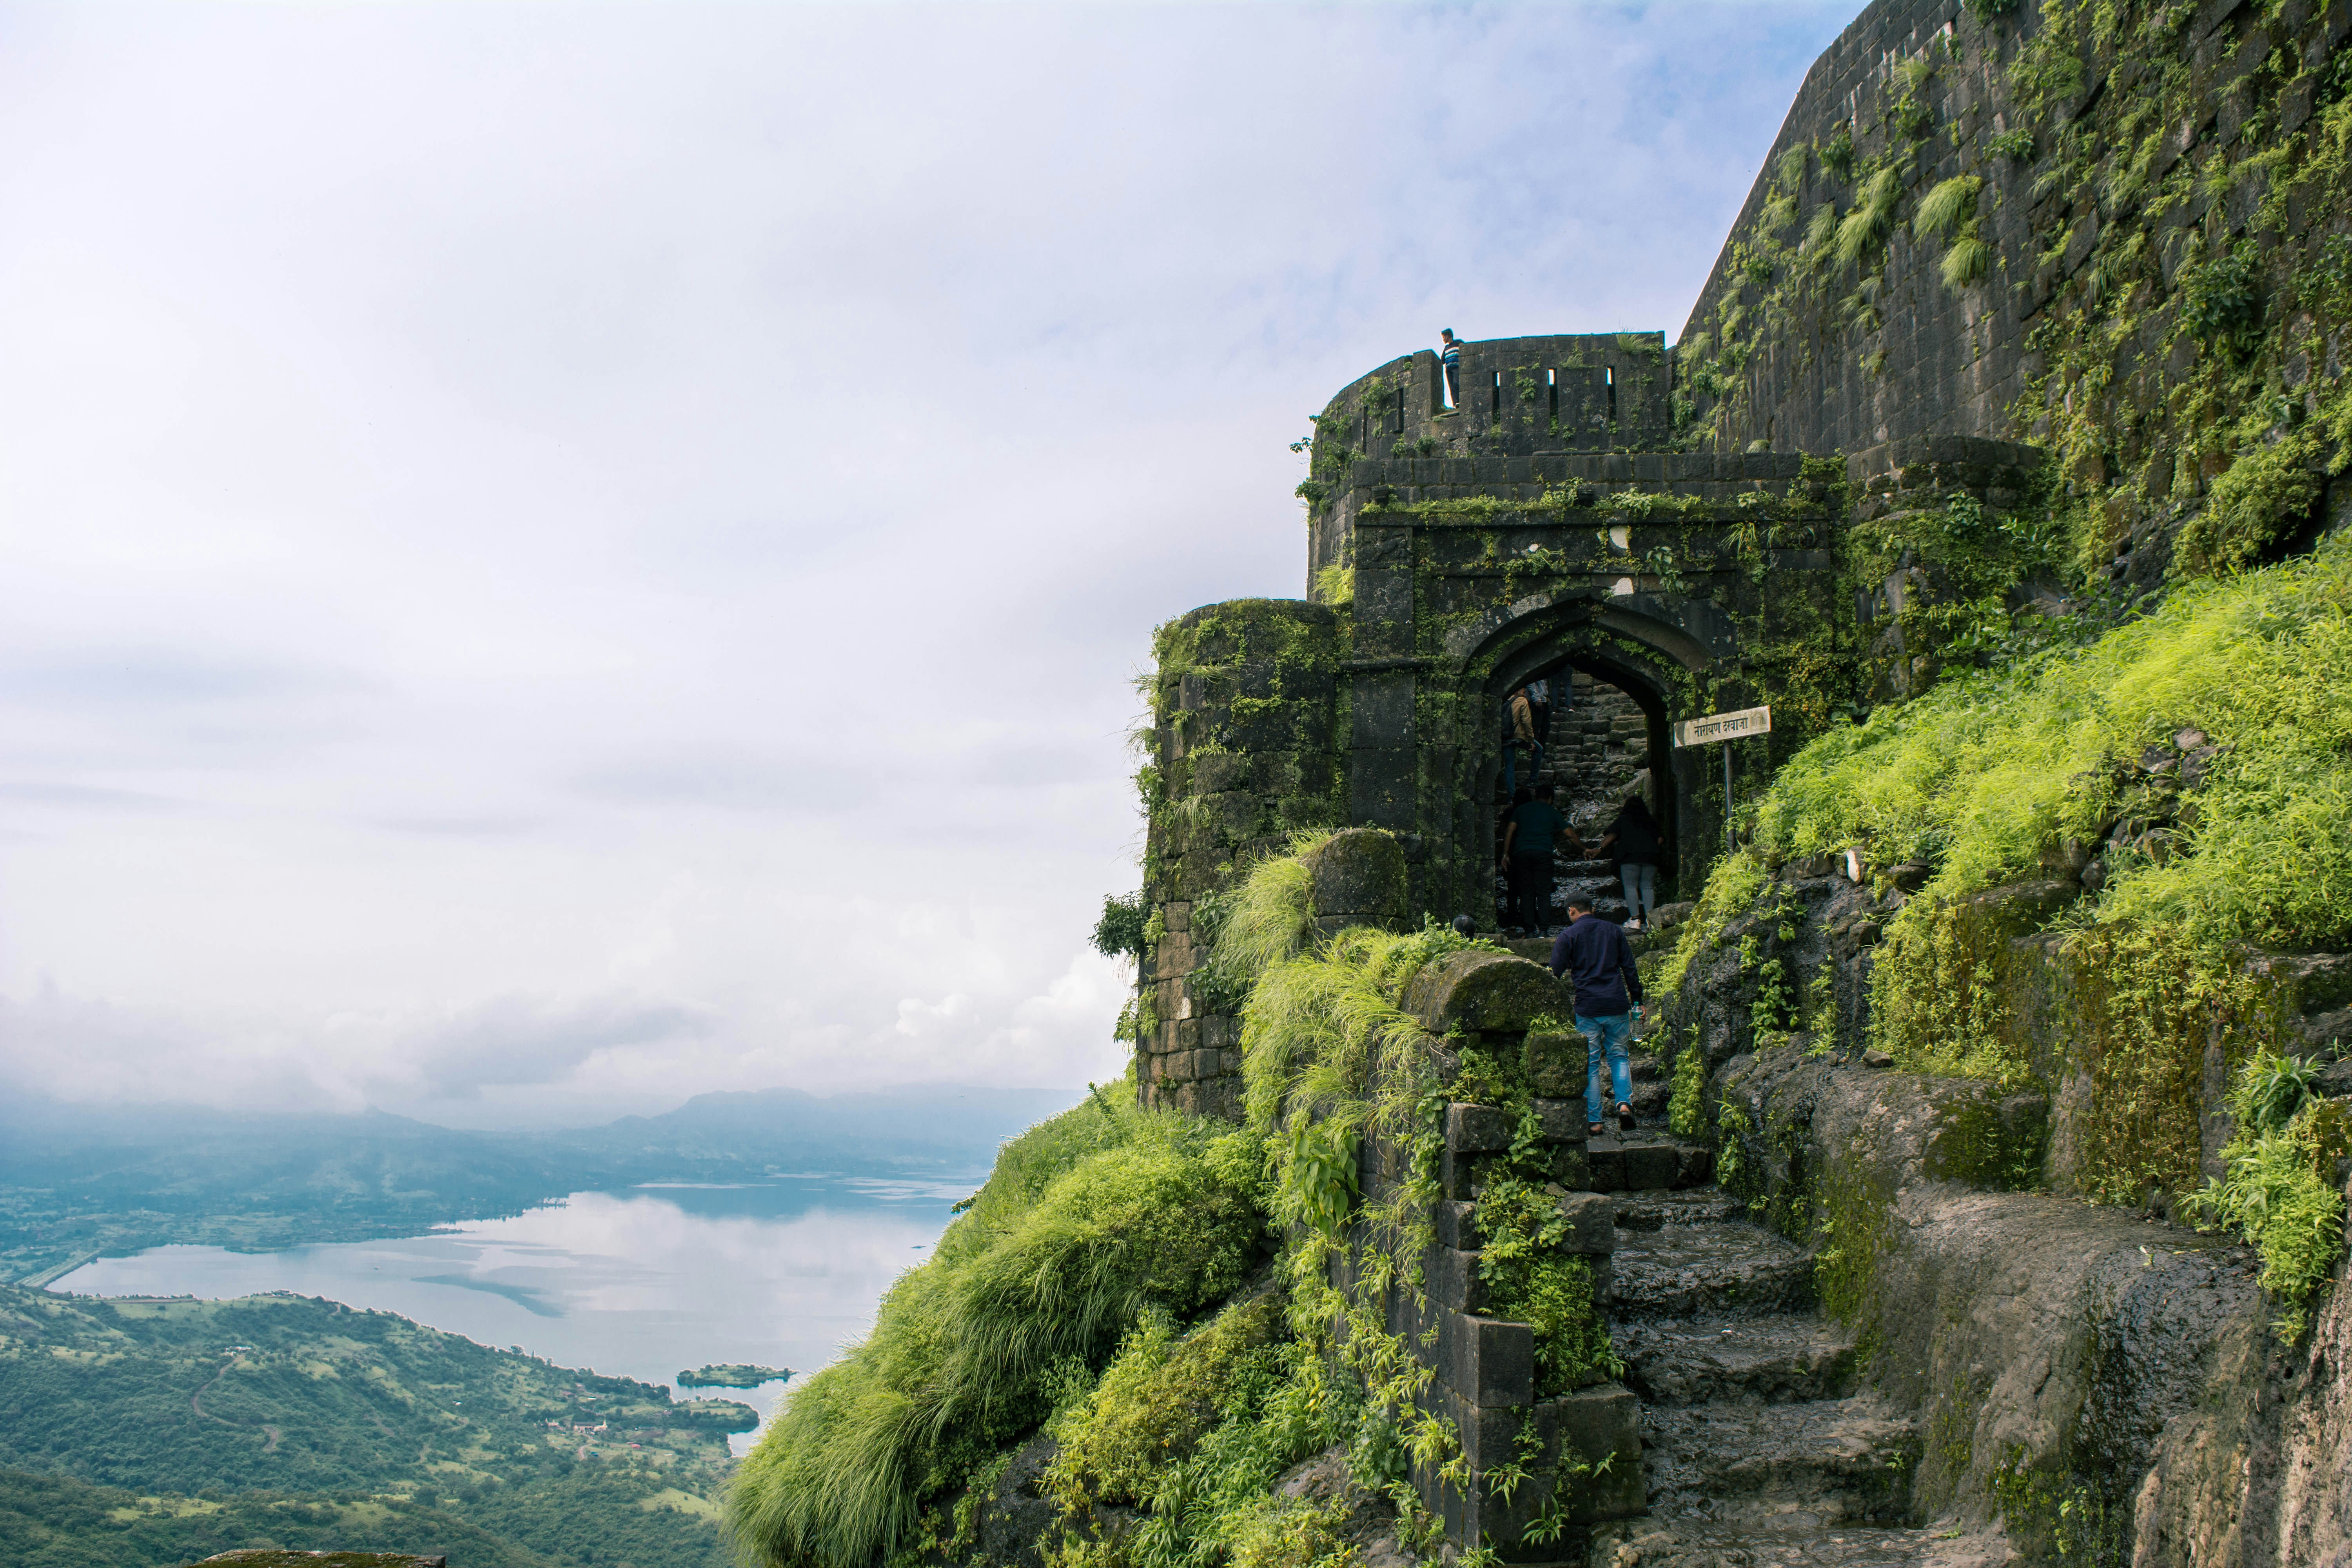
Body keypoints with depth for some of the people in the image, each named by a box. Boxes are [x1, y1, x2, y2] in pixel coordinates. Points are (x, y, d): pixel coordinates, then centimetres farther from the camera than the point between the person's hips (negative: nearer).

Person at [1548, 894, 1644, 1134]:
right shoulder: (1613, 931, 12)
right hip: (1617, 1004, 3)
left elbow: (1557, 973, -4)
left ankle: (1594, 1121, 3)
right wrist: (1637, 1001, 15)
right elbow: (1630, 968, 11)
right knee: (1618, 1055, 15)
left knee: (1590, 1063, 3)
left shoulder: (1568, 936, 1)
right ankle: (1625, 1103, -6)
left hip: (1587, 1007, -3)